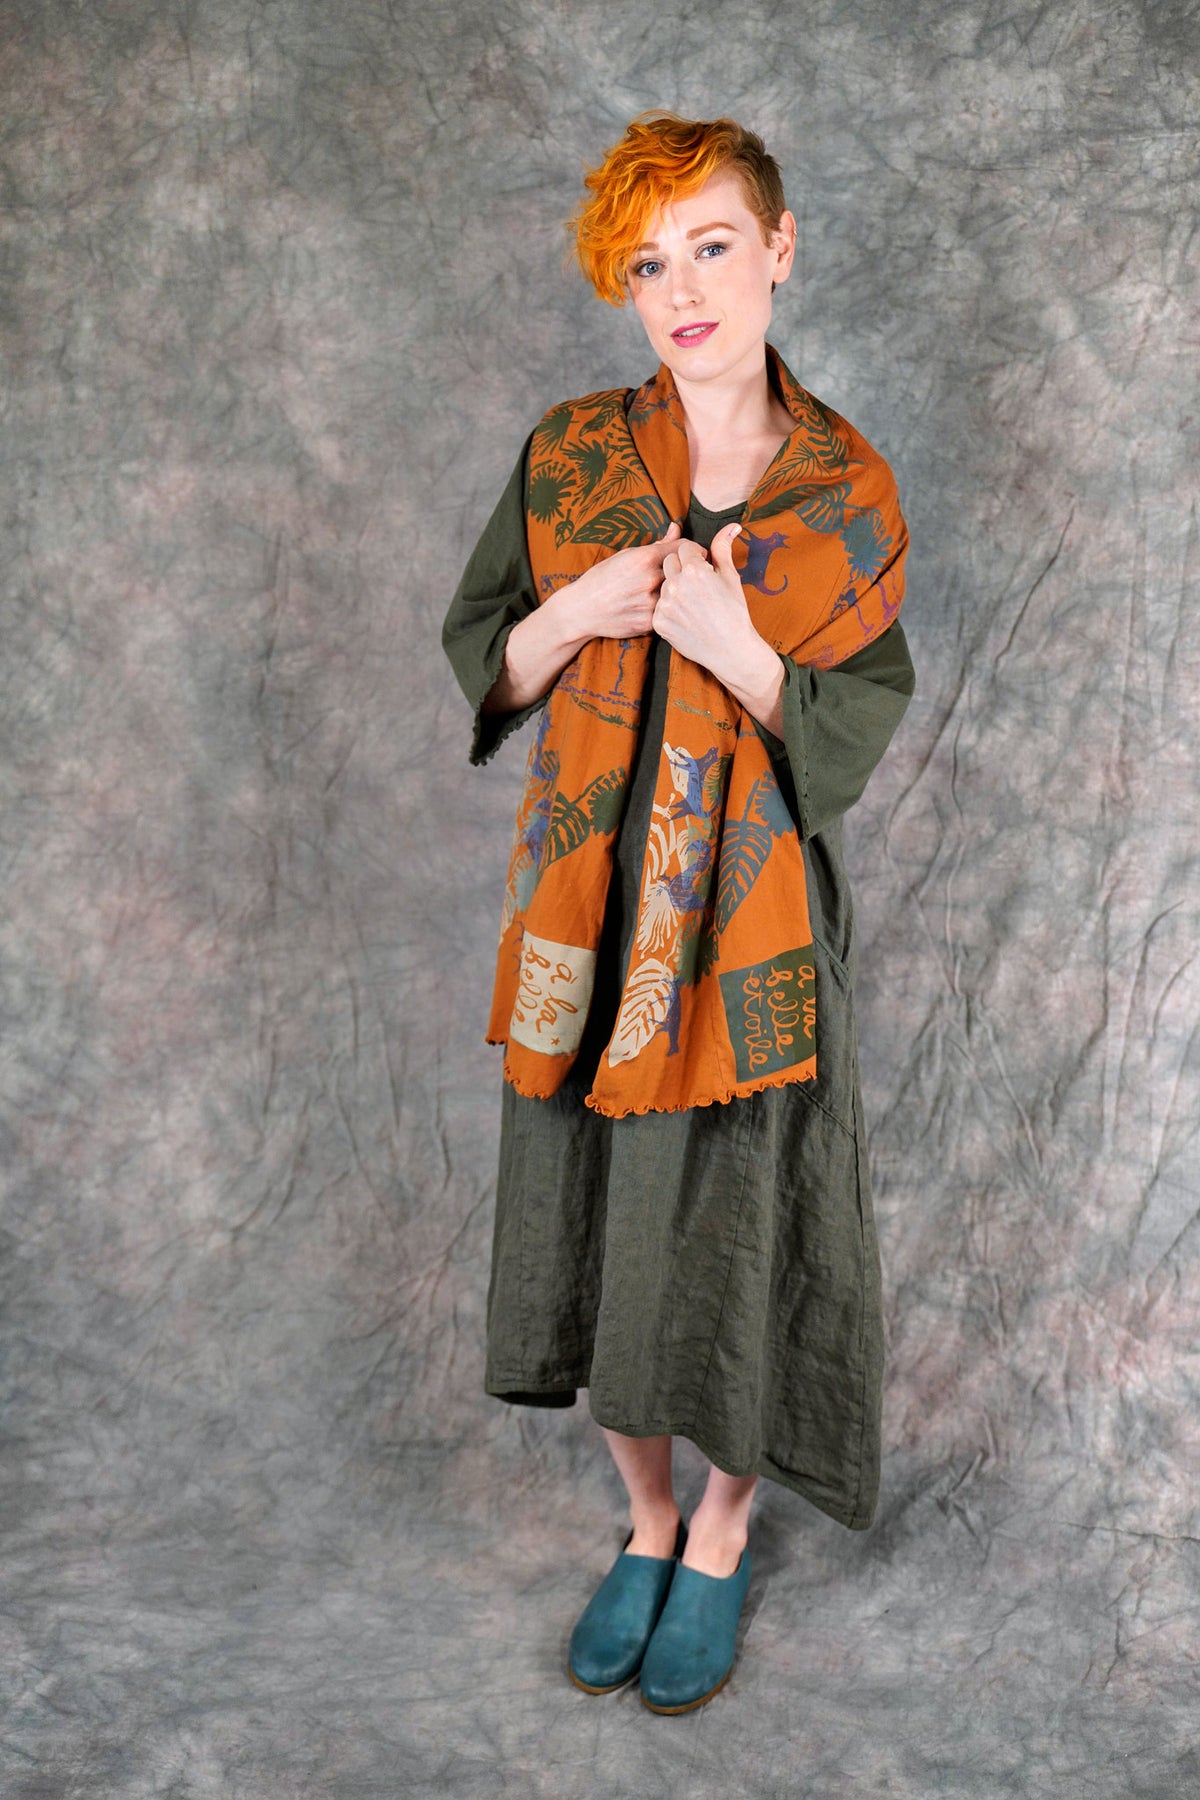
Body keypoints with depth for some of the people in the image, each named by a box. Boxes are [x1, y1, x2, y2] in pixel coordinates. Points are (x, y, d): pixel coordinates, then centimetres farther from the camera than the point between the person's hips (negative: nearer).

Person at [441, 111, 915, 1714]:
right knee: (599, 1239, 12)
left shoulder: (849, 493, -4)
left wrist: (734, 646, -21)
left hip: (755, 923, -2)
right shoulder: (569, 456, 1)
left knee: (736, 1245, 7)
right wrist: (577, 616, -15)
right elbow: (481, 660, 5)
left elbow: (854, 737, -4)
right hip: (591, 911, 3)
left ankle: (722, 1538, 33)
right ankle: (647, 1525, 36)